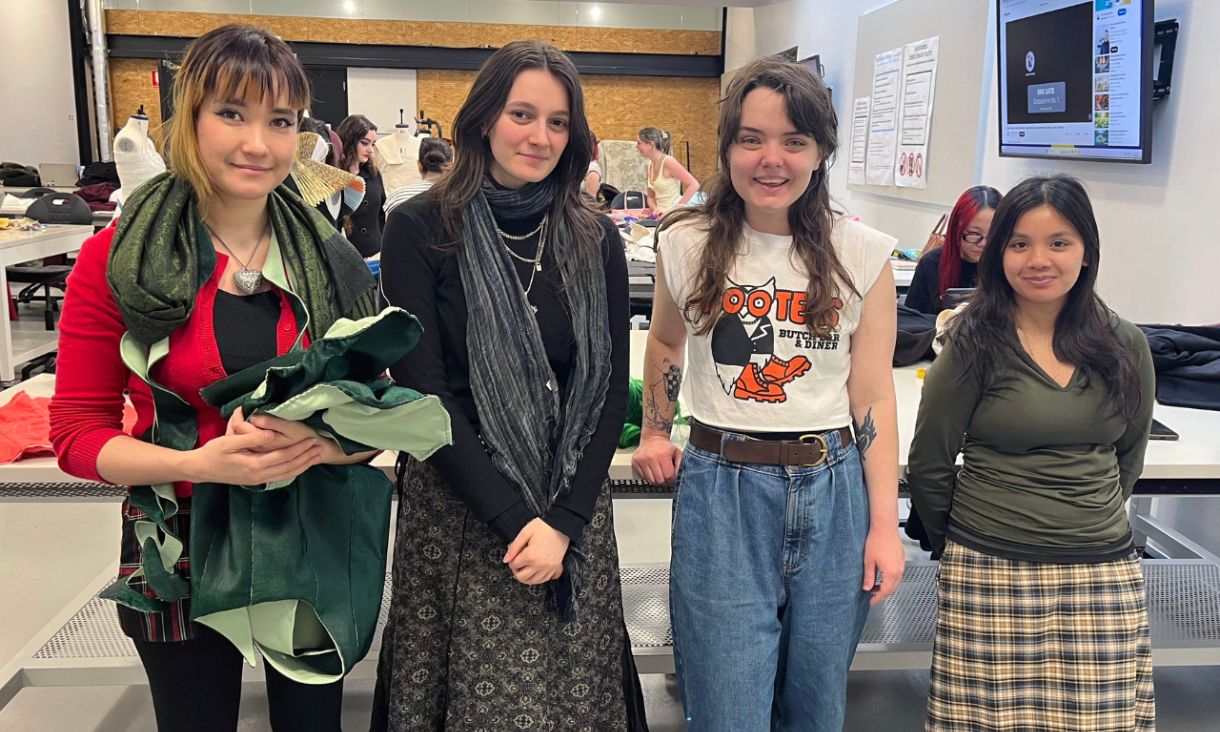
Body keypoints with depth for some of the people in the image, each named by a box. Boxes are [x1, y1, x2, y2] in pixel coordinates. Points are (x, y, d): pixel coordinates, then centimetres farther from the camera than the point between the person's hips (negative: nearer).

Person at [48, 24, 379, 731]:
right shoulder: (116, 260, -9)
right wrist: (202, 462, -24)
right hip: (182, 548, -1)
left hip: (316, 545, 2)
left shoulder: (333, 261, -3)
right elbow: (78, 434, -7)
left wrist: (321, 446, -22)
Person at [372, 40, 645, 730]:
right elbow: (422, 386, -10)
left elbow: (610, 390, 1)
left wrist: (565, 521, -10)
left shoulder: (596, 241, 3)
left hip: (574, 507, 3)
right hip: (458, 507, -2)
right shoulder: (421, 229, -6)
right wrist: (514, 518, -14)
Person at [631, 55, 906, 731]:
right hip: (719, 489, 0)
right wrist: (654, 433, 15)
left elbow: (874, 398, -1)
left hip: (833, 494, 1)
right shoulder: (687, 245, -1)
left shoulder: (863, 255, -3)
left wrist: (884, 523, -3)